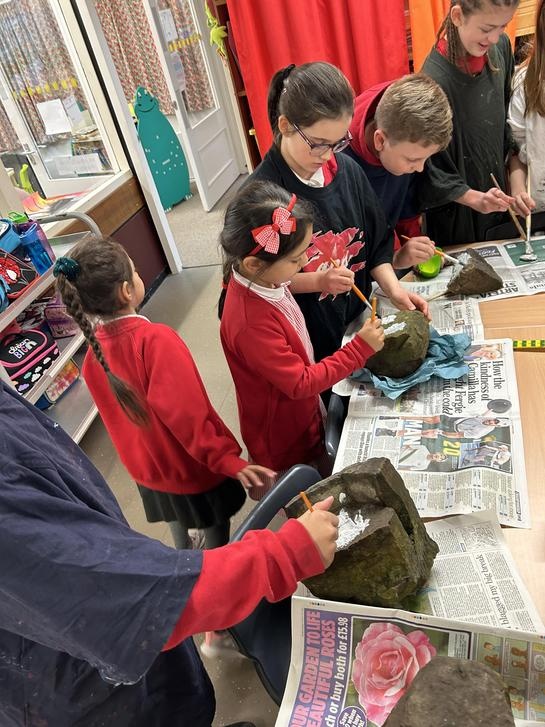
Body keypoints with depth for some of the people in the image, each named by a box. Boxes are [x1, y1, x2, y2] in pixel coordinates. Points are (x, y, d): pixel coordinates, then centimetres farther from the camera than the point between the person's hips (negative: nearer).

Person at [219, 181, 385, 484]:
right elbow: (301, 383, -31)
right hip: (285, 443, -8)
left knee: (322, 484, 30)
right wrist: (361, 348, -27)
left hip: (304, 416, 8)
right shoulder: (252, 323, -41)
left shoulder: (259, 278, -14)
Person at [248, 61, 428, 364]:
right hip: (306, 339, -5)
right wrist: (317, 281, -25)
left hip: (357, 320, 5)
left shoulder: (348, 170, -4)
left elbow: (377, 244, 5)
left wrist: (394, 288, -10)